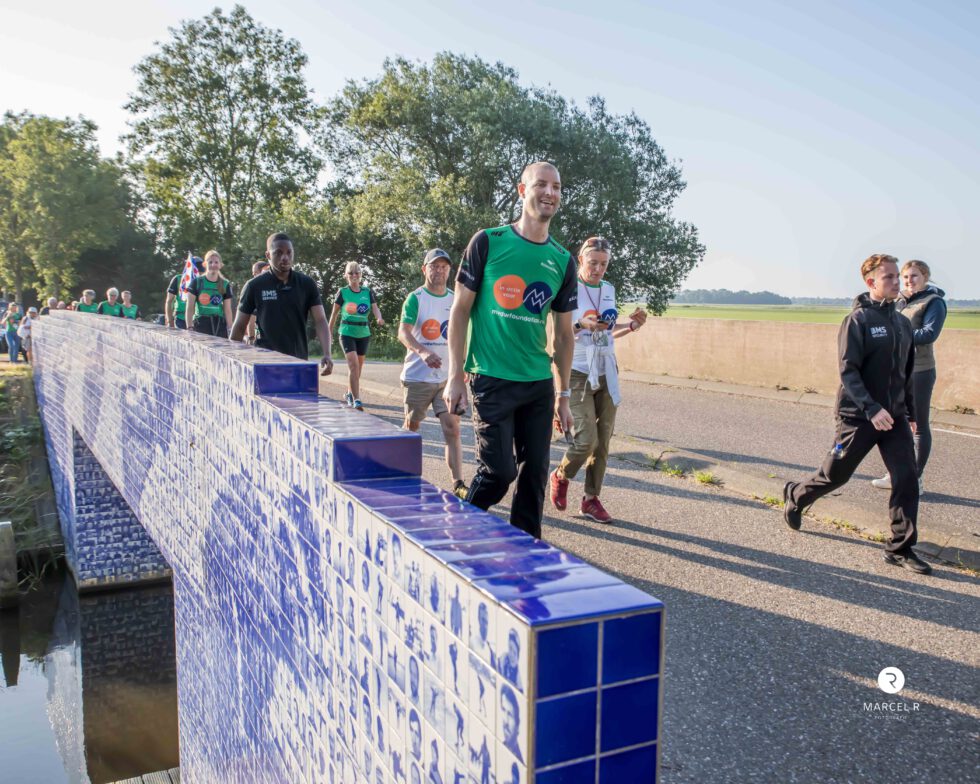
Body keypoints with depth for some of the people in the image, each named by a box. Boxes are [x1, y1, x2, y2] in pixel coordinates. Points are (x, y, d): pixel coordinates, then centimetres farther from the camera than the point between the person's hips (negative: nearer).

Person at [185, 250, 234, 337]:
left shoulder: (225, 285, 9)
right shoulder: (196, 282, 3)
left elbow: (227, 310, 9)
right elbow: (189, 308, 2)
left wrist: (230, 329, 2)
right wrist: (190, 328, -5)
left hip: (220, 326, 2)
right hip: (201, 325, -2)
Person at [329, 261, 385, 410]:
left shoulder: (368, 292, 5)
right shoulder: (342, 292, -2)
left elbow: (375, 308, -5)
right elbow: (334, 313, 4)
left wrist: (379, 318, -27)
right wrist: (329, 332, 8)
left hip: (363, 333, 4)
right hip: (347, 332, -4)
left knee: (358, 366, 14)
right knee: (353, 364, -17)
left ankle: (350, 393, 36)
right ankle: (356, 400, -18)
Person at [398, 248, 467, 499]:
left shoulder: (455, 299, 9)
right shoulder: (415, 298, -6)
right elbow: (403, 332, -17)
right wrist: (423, 352, -34)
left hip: (448, 376, 3)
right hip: (417, 376, -3)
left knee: (452, 427, -7)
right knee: (412, 427, 11)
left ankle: (458, 483, -8)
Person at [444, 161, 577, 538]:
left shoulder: (563, 261, 9)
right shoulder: (488, 242, -2)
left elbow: (563, 333, 14)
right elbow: (460, 310, -1)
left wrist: (564, 395, 12)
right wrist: (455, 376, -6)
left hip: (539, 383, 5)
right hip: (492, 380, -4)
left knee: (534, 472, 7)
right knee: (498, 471, -7)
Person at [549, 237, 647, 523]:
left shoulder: (609, 290, 12)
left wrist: (632, 325, 4)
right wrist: (581, 325, -25)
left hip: (607, 373, 6)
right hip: (578, 373, -6)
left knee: (603, 441, 5)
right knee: (586, 439, -13)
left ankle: (591, 499, 17)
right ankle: (560, 477, 16)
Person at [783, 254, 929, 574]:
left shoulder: (902, 323, 9)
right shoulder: (857, 320, -11)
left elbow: (907, 373, 17)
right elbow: (848, 371, -17)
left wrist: (911, 412, 19)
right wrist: (871, 409, -26)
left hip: (894, 417, 6)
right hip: (859, 417, -6)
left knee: (906, 479, -1)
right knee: (835, 474, 7)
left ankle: (901, 548, 9)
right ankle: (795, 496, 35)